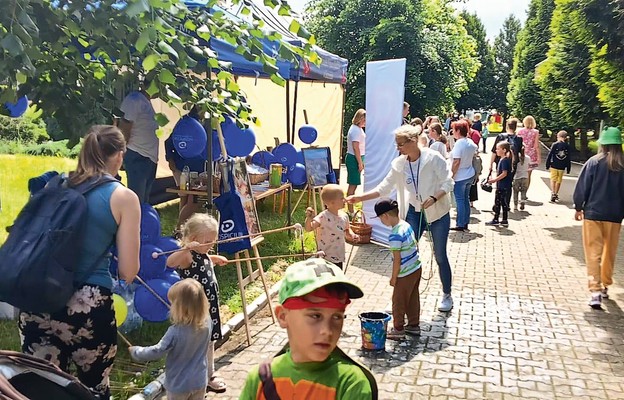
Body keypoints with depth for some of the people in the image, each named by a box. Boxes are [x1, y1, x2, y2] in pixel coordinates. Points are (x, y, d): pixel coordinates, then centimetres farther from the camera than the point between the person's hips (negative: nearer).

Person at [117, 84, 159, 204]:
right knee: (135, 200, -6)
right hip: (137, 157, -9)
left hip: (150, 157, 9)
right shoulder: (134, 99, -11)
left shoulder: (147, 102, 16)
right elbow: (124, 128, -14)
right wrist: (123, 154, -14)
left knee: (144, 200, 16)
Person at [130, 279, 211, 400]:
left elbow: (157, 351, -19)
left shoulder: (175, 332, -28)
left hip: (178, 384, -4)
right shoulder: (206, 324, -13)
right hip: (199, 381, 5)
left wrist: (136, 352, -4)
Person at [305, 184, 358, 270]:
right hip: (325, 257, -6)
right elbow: (309, 228, -25)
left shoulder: (344, 216, 1)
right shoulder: (323, 217, -19)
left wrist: (351, 235, -2)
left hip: (339, 256, 6)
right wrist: (309, 218, -43)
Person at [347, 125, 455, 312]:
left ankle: (447, 295, 24)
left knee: (440, 256, 5)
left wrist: (434, 198, -29)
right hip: (413, 213, 4)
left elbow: (448, 182, -13)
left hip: (437, 213, -4)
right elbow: (383, 188, 0)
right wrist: (359, 198, -9)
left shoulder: (433, 158, -14)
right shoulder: (398, 164, -2)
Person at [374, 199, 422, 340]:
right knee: (413, 299, 20)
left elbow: (397, 259, -22)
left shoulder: (395, 235, -25)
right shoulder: (407, 225, 0)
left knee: (398, 302, 7)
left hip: (405, 274, -8)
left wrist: (393, 278, -11)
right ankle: (414, 325, 32)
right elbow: (415, 246, 10)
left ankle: (398, 330, 18)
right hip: (416, 268, 9)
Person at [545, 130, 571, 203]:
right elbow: (568, 159, 3)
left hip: (554, 166, -2)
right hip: (562, 167, 2)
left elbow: (550, 155, -7)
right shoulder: (567, 146, 0)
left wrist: (547, 165, 1)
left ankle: (553, 194, -14)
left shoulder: (555, 144, -7)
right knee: (559, 181, 12)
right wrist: (568, 168, 10)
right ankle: (556, 194, 20)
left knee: (553, 180, 3)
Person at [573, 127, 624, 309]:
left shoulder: (594, 162, -8)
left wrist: (578, 207, 7)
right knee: (609, 252, 17)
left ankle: (595, 290, -12)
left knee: (593, 252, -2)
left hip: (593, 213, -3)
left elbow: (582, 186, -5)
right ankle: (605, 286, 28)